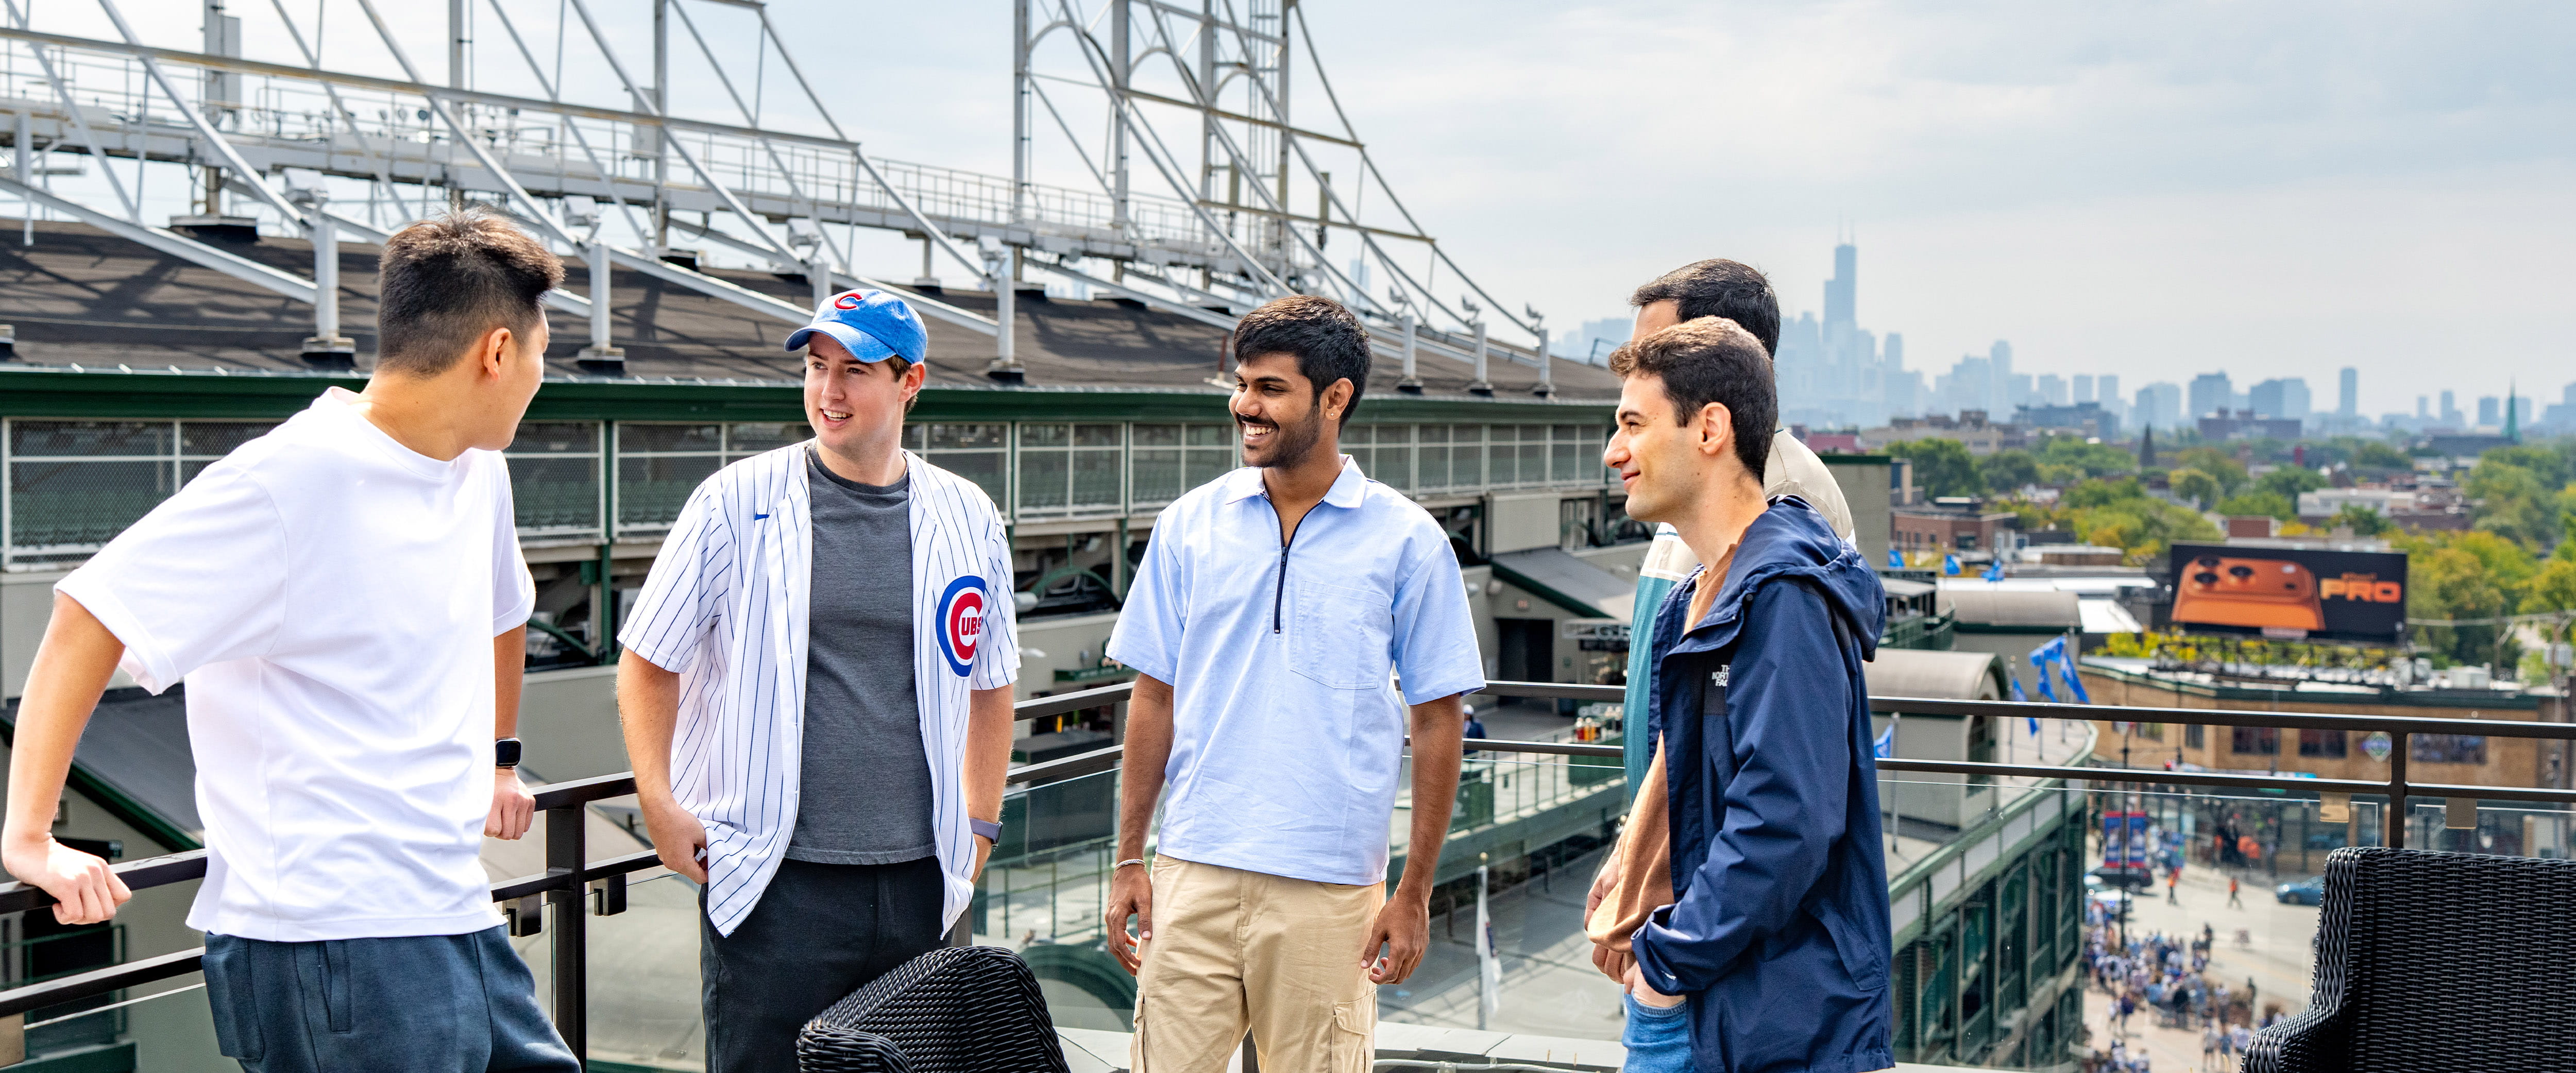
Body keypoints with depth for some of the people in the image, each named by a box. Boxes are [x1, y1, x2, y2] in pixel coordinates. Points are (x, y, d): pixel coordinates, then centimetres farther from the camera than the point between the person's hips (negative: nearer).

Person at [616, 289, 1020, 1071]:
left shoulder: (967, 519, 8)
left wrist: (980, 824, 14)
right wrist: (659, 803, -4)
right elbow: (648, 661, 5)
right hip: (775, 880, -3)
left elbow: (990, 682, 19)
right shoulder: (736, 503, -1)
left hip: (918, 882, 3)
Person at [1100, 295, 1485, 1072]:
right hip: (1194, 872, 2)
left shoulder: (1407, 542, 0)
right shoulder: (1189, 525, 6)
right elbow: (1156, 700, 10)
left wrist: (1415, 892, -2)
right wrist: (1128, 860, 6)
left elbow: (1436, 723, 2)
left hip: (1331, 890, -2)